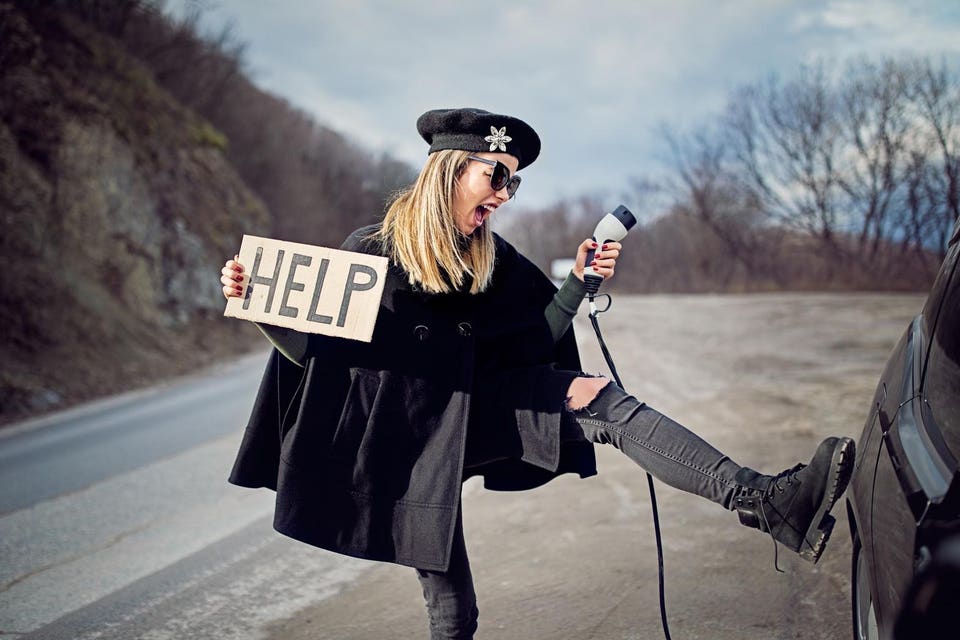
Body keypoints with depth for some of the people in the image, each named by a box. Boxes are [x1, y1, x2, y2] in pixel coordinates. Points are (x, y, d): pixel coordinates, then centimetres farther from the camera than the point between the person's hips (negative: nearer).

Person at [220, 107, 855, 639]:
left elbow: (535, 340, 6)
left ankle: (765, 500, -32)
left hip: (478, 412, 3)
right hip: (408, 440, -3)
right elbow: (312, 345, -3)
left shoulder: (493, 261, 1)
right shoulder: (370, 251, -10)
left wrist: (579, 281, -8)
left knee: (601, 399, -21)